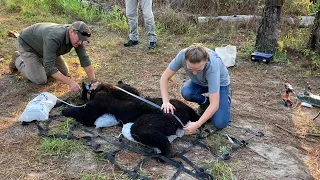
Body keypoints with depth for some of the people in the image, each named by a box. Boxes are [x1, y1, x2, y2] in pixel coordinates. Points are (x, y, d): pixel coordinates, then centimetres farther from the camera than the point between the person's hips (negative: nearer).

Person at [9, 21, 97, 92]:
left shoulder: (76, 37, -22)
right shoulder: (54, 38, -43)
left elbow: (85, 59, -18)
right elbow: (49, 67, -44)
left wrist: (93, 82, -25)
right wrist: (70, 82, -46)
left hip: (41, 44, 7)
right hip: (26, 44, -7)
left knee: (64, 72, 3)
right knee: (41, 80, -11)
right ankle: (18, 60, 11)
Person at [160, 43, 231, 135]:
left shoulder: (212, 66, -42)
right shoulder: (182, 55, -34)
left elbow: (215, 104, -39)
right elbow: (164, 77, -22)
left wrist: (197, 124, -43)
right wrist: (166, 101, -34)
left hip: (220, 83, -3)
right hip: (199, 82, 4)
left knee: (220, 124, -16)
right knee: (186, 92, -31)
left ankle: (225, 99, 14)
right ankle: (205, 102, 3)